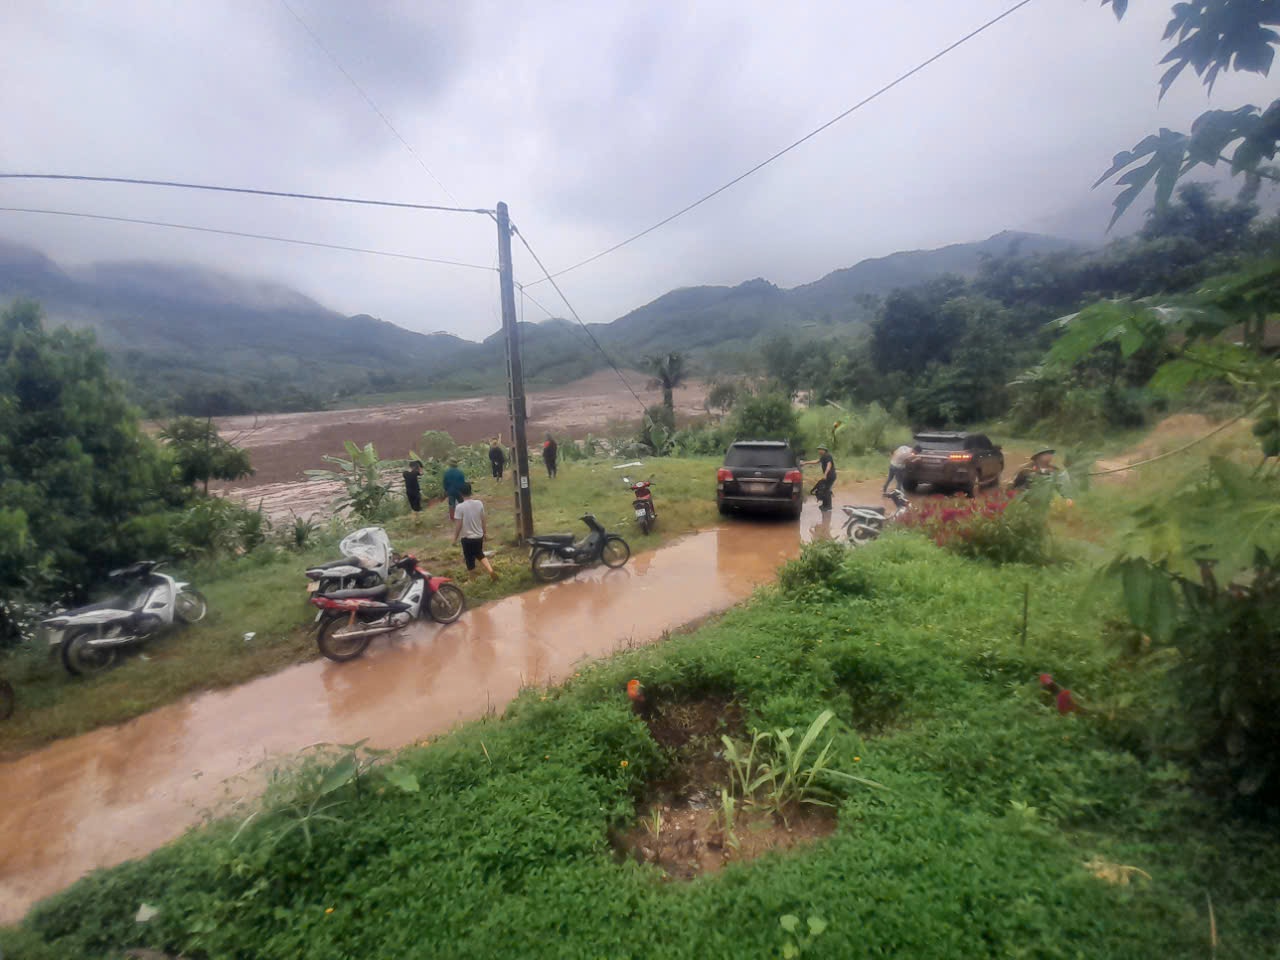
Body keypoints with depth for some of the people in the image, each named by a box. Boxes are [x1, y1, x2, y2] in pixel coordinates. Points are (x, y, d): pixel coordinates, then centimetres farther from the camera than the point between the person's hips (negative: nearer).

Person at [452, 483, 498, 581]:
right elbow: (484, 521, 3)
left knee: (470, 559, 12)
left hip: (467, 538, -5)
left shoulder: (460, 507, -18)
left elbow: (458, 525, -15)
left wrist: (455, 538, -1)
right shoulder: (479, 503, -6)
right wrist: (484, 532, 18)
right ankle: (491, 570, 9)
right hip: (479, 536, 5)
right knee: (480, 554, 26)